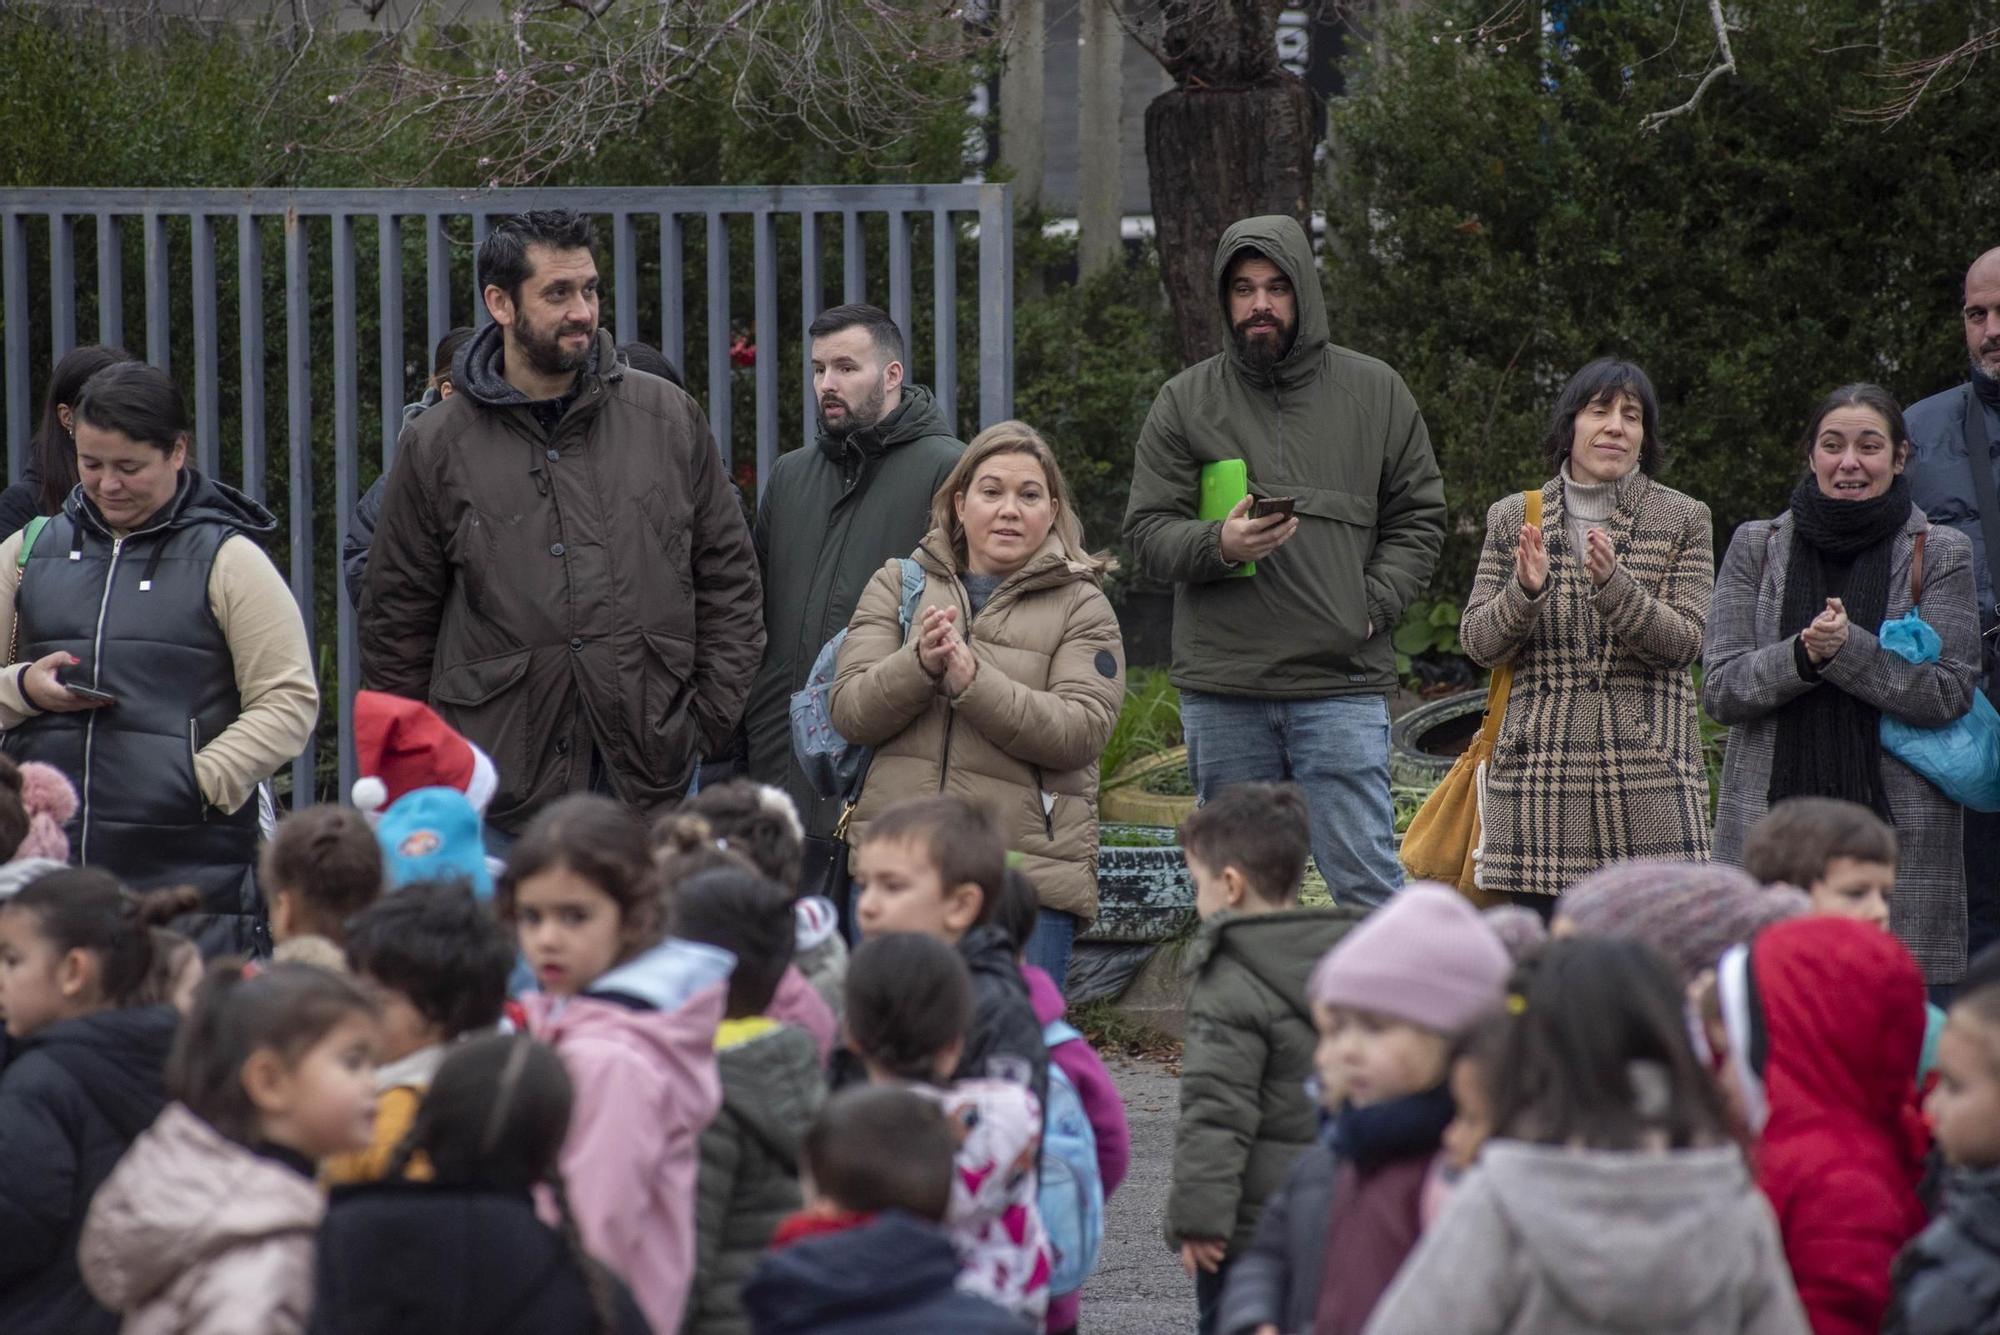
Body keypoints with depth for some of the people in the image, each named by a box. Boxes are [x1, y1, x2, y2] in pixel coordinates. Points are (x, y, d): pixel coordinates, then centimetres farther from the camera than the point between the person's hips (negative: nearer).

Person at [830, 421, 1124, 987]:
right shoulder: (897, 585, 14)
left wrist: (972, 679, -20)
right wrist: (919, 663, -17)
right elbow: (850, 713, 2)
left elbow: (1080, 732, -9)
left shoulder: (1082, 607, 6)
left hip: (1027, 876, -2)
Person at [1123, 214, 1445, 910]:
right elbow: (1146, 530, 4)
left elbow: (1419, 519, 11)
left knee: (1366, 880, -8)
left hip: (1341, 684, -1)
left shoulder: (1375, 391, 8)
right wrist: (1217, 545, -16)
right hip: (1221, 690, 1)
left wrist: (1373, 604, -4)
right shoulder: (1185, 401, 8)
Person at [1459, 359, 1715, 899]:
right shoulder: (1513, 519, 12)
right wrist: (1525, 591, -12)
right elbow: (1478, 643, 8)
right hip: (1539, 775, 1)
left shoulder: (1683, 520, 8)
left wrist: (1613, 585, -19)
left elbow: (1682, 642, -2)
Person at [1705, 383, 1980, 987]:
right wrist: (1801, 657, -14)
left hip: (1897, 823, -1)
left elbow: (1950, 692, -3)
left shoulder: (1939, 553, 6)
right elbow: (1719, 688, 5)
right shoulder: (1757, 547, 11)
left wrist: (1847, 649, -16)